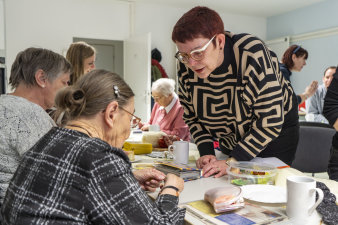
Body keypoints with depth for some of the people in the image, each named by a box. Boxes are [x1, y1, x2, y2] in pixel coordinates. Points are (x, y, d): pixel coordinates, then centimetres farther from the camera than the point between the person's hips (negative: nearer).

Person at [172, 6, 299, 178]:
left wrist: (231, 162, -32)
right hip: (231, 141, 4)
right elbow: (191, 116, -5)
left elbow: (270, 122, -31)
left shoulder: (252, 56, -34)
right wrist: (206, 152, -19)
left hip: (275, 134, -4)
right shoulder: (186, 66, -18)